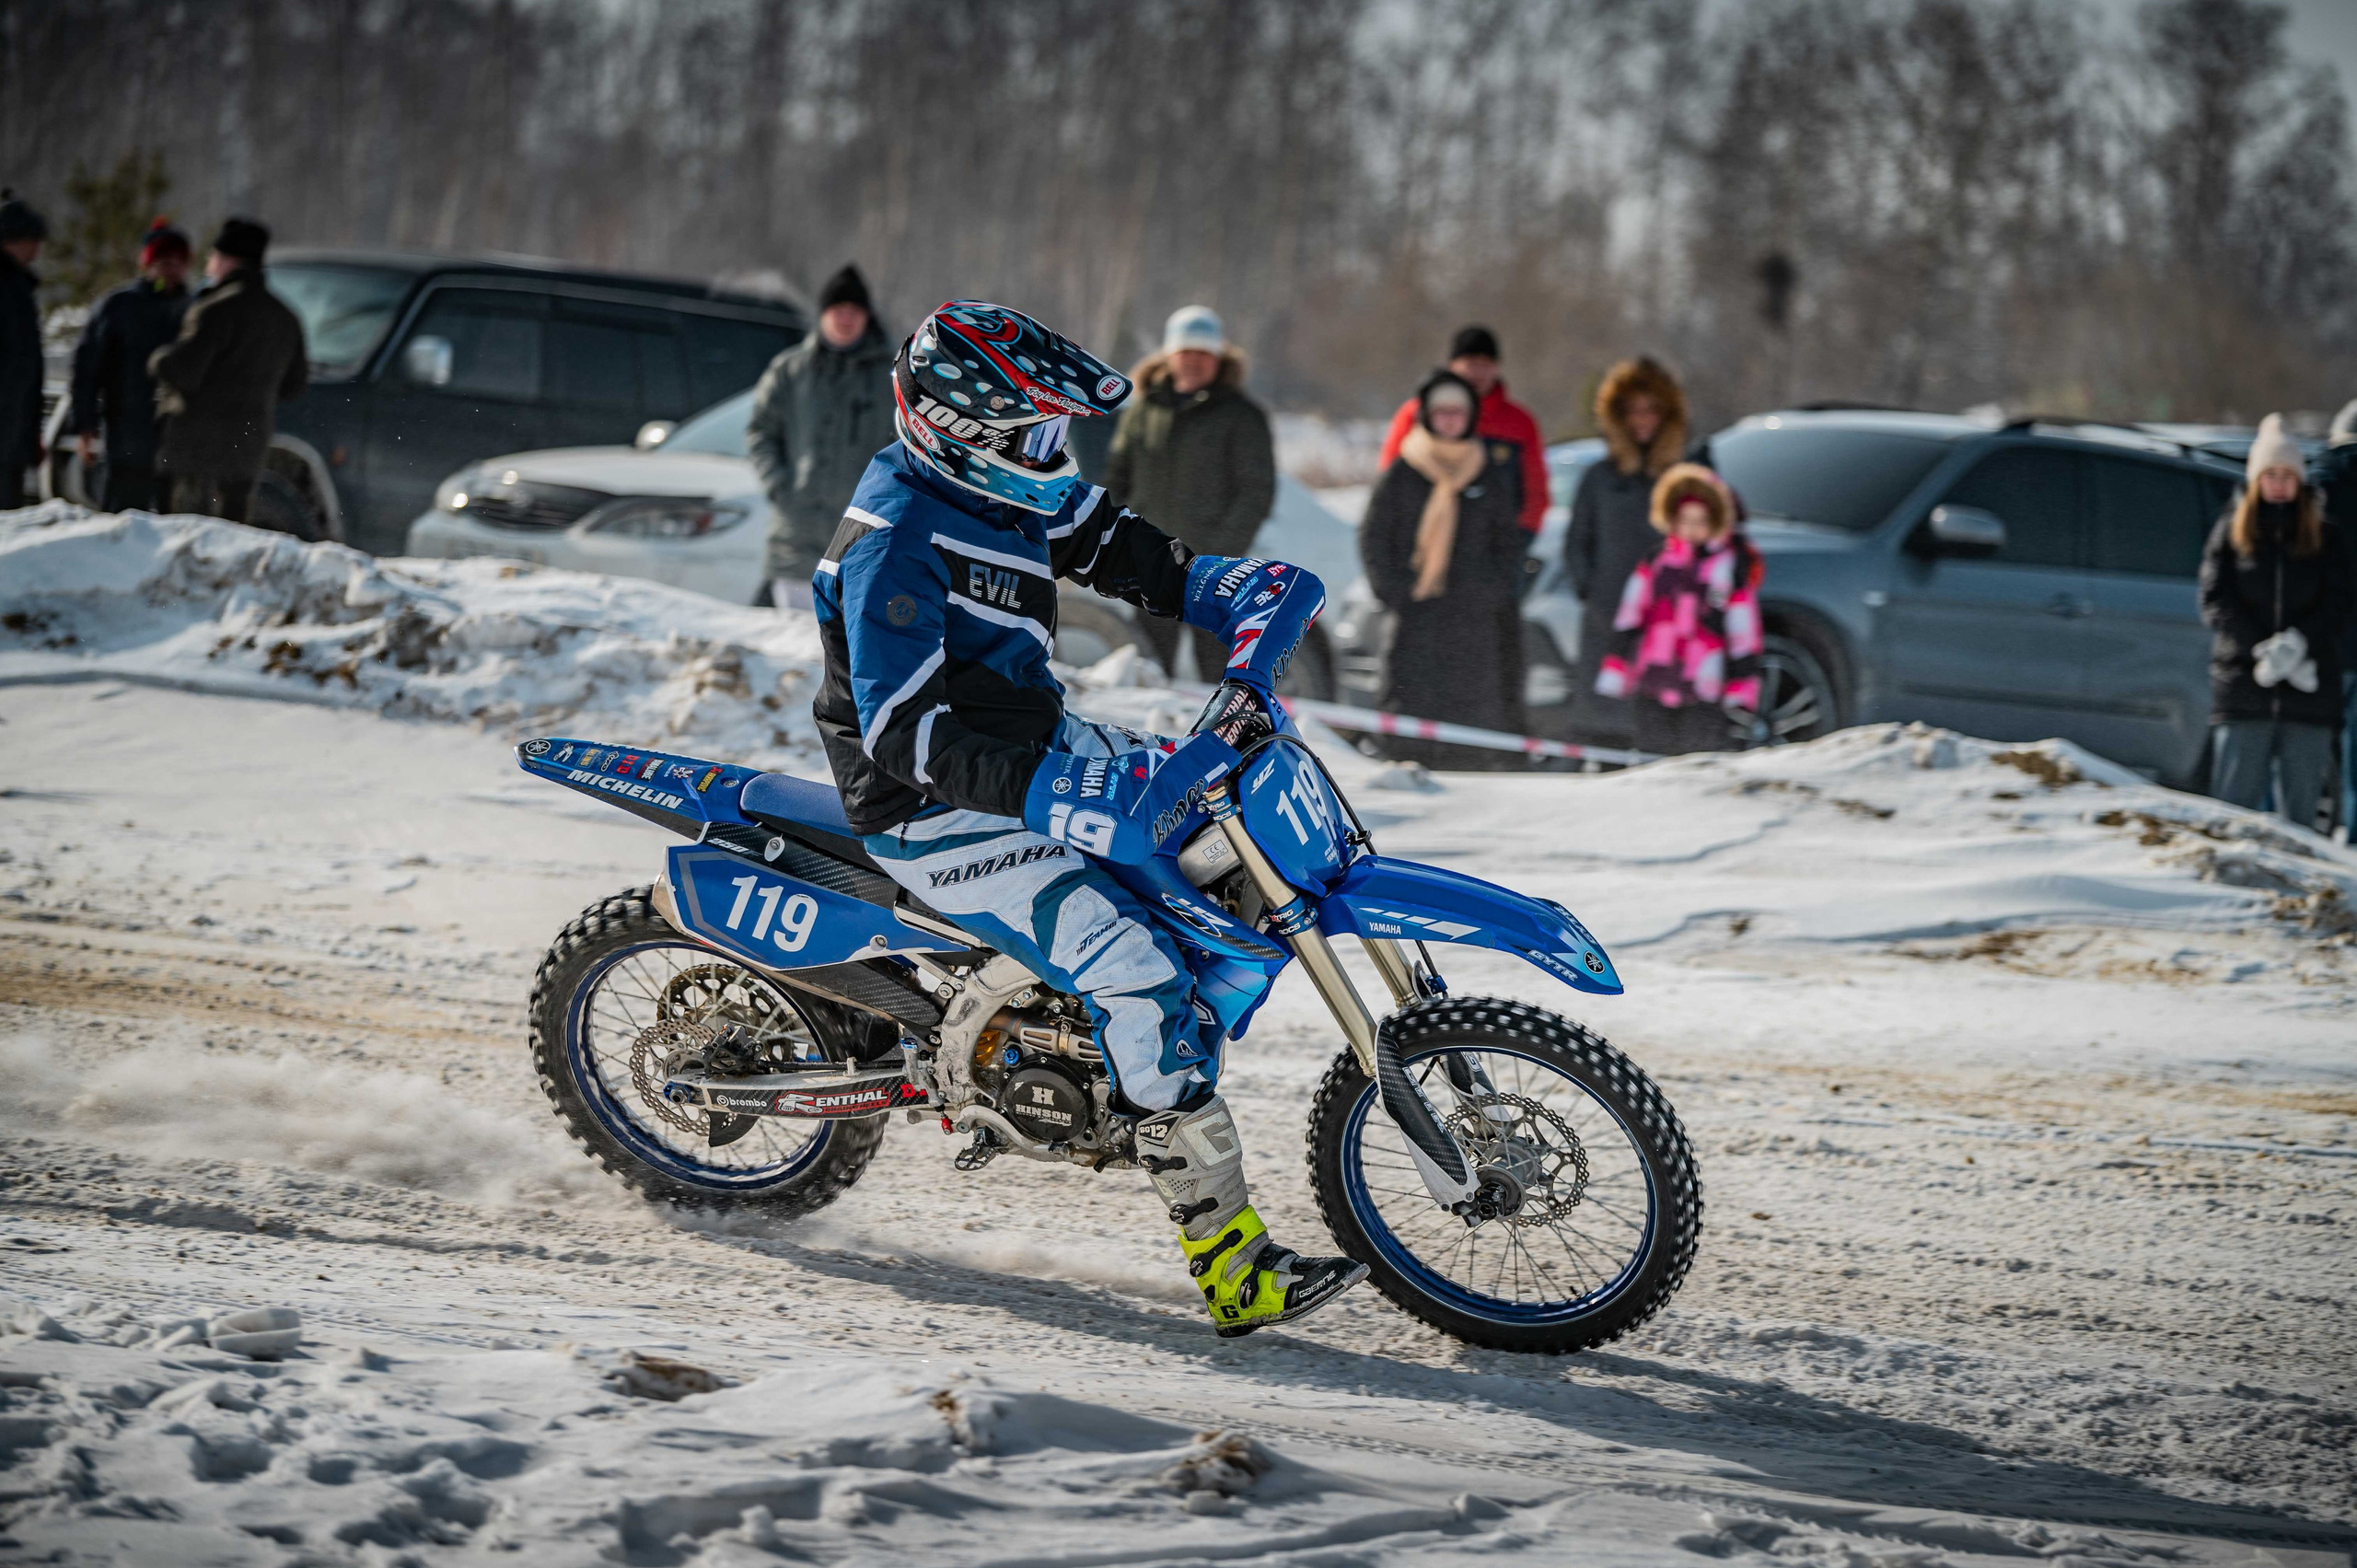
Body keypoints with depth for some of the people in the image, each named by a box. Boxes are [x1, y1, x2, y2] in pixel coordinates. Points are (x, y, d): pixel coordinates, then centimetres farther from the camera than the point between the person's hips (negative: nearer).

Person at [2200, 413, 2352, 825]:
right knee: (2235, 803, -6)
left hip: (2310, 694, 1)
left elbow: (2338, 606, 1)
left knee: (2301, 808, 2)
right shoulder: (2232, 531, 7)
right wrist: (2264, 649, -12)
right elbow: (2215, 602, 0)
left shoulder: (2322, 536, 9)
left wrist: (2298, 642, -17)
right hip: (2243, 691, -1)